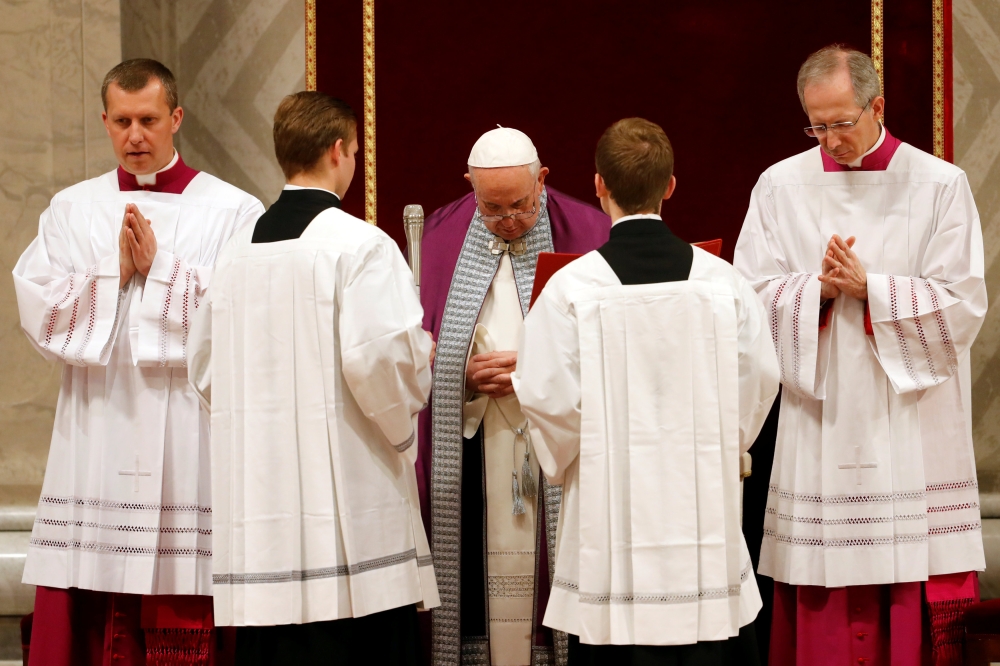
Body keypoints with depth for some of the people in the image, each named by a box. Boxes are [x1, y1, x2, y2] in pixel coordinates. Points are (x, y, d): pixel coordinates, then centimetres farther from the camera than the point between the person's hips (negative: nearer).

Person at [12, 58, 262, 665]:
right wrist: (116, 272, -7)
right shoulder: (71, 210, 14)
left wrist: (159, 268, -9)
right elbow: (39, 312, 3)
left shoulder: (234, 212, 3)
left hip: (187, 450, -3)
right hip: (94, 449, 3)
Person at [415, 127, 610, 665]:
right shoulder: (442, 237, 8)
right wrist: (464, 376, -9)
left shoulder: (586, 235, 1)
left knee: (556, 574, -4)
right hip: (472, 448, 2)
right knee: (489, 573, -1)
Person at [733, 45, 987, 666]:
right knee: (821, 610, 1)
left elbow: (963, 309, -5)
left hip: (914, 436, -1)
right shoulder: (781, 185, 6)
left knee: (916, 601, -2)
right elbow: (751, 298, 2)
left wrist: (868, 286, -14)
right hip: (818, 427, 1)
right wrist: (818, 288, -14)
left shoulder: (941, 186, 0)